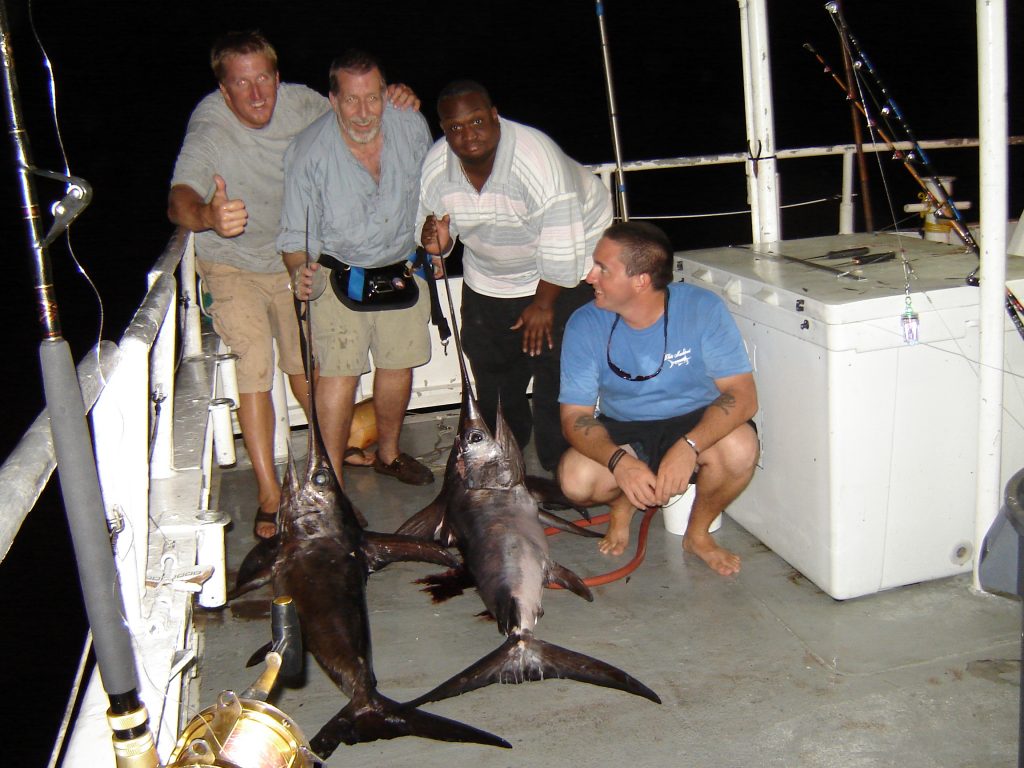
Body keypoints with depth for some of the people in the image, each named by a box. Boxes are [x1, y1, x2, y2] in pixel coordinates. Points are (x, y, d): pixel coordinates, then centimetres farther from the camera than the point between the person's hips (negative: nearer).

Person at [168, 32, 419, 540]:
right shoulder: (209, 128, -28)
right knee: (255, 364, -16)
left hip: (291, 259, 4)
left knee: (304, 365, 10)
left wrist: (397, 104, -17)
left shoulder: (299, 103, -15)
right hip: (231, 265, -3)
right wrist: (208, 216, -68)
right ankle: (268, 493, -7)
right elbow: (178, 199, -44)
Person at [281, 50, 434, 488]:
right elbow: (295, 235, -16)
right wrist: (300, 271, -34)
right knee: (339, 371, -13)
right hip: (339, 273, -4)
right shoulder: (308, 151, -20)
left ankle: (388, 453, 35)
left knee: (399, 364, 13)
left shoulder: (412, 127, -9)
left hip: (403, 267, 4)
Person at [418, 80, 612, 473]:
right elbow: (430, 223, 1)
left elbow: (562, 246, -27)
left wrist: (543, 303, -18)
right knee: (488, 366, 10)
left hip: (563, 273, -5)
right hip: (487, 276, 6)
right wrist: (435, 241, -24)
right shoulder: (435, 166, -15)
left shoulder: (537, 157, -32)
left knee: (555, 363, -11)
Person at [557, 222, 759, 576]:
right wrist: (619, 461, -36)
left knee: (740, 448, -34)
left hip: (696, 423, -1)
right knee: (576, 477, -29)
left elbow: (743, 395, -23)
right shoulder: (584, 326, -14)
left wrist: (688, 446, -40)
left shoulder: (703, 309, -19)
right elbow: (575, 416, -15)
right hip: (623, 433, 1)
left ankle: (698, 533, -2)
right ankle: (622, 505, 10)